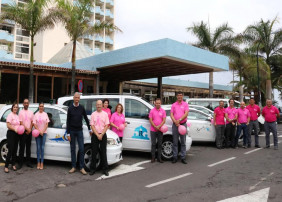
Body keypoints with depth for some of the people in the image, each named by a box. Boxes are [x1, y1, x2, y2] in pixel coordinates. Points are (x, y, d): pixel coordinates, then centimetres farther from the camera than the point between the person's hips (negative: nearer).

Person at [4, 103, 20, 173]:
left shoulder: (17, 116, 14)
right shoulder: (10, 115, -7)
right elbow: (8, 126, -14)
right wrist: (15, 129, -25)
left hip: (16, 134, 7)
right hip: (11, 133, -7)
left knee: (15, 150, 10)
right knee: (10, 150, -10)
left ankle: (13, 164, 20)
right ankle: (6, 166, -3)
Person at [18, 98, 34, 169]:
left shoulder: (31, 112, 12)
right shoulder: (21, 112, -1)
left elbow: (32, 122, 9)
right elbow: (21, 123, -8)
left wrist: (30, 130, -5)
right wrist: (27, 129, -14)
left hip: (29, 132, 4)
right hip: (23, 132, -4)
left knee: (28, 147, 9)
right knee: (22, 147, -2)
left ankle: (28, 162, 16)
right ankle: (20, 163, 4)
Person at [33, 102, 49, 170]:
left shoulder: (45, 114, 6)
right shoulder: (36, 114, 2)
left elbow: (47, 124, 4)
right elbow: (34, 124, -1)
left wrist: (43, 131, -8)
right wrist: (39, 131, -11)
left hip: (44, 133, 0)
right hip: (37, 133, 0)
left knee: (42, 147, -1)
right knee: (38, 147, 2)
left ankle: (41, 163, 2)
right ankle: (38, 163, 8)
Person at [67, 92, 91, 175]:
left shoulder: (82, 108, 4)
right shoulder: (70, 108, 2)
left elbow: (86, 119, 11)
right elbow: (68, 121, 2)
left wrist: (89, 129, 12)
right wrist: (68, 133, -2)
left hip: (79, 131, 0)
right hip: (72, 131, 0)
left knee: (81, 149, -4)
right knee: (73, 149, 5)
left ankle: (82, 168, 1)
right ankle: (73, 167, 12)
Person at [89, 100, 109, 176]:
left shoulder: (105, 114, 4)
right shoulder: (93, 114, 5)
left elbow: (106, 126, 0)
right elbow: (92, 126, -1)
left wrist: (101, 135, -11)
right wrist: (97, 135, -10)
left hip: (103, 135, 0)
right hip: (95, 135, 0)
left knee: (103, 152, 3)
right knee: (94, 152, 3)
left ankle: (105, 169, 10)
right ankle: (92, 169, 13)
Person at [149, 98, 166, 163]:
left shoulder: (163, 111, 5)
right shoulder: (152, 111, 2)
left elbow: (164, 120, 1)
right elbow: (150, 120, -1)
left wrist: (159, 126, -14)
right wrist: (155, 127, -12)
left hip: (160, 130, 1)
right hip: (153, 130, -1)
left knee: (160, 144, 6)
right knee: (153, 144, 2)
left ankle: (159, 158, 14)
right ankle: (153, 158, 10)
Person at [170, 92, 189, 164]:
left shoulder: (185, 104, 4)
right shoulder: (173, 105, 9)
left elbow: (186, 114, -8)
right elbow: (171, 114, 2)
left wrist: (179, 120, -19)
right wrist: (175, 122, -14)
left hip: (183, 124, -1)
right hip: (175, 125, 1)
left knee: (183, 142, 3)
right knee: (175, 142, 4)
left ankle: (183, 157, 9)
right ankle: (175, 157, 11)